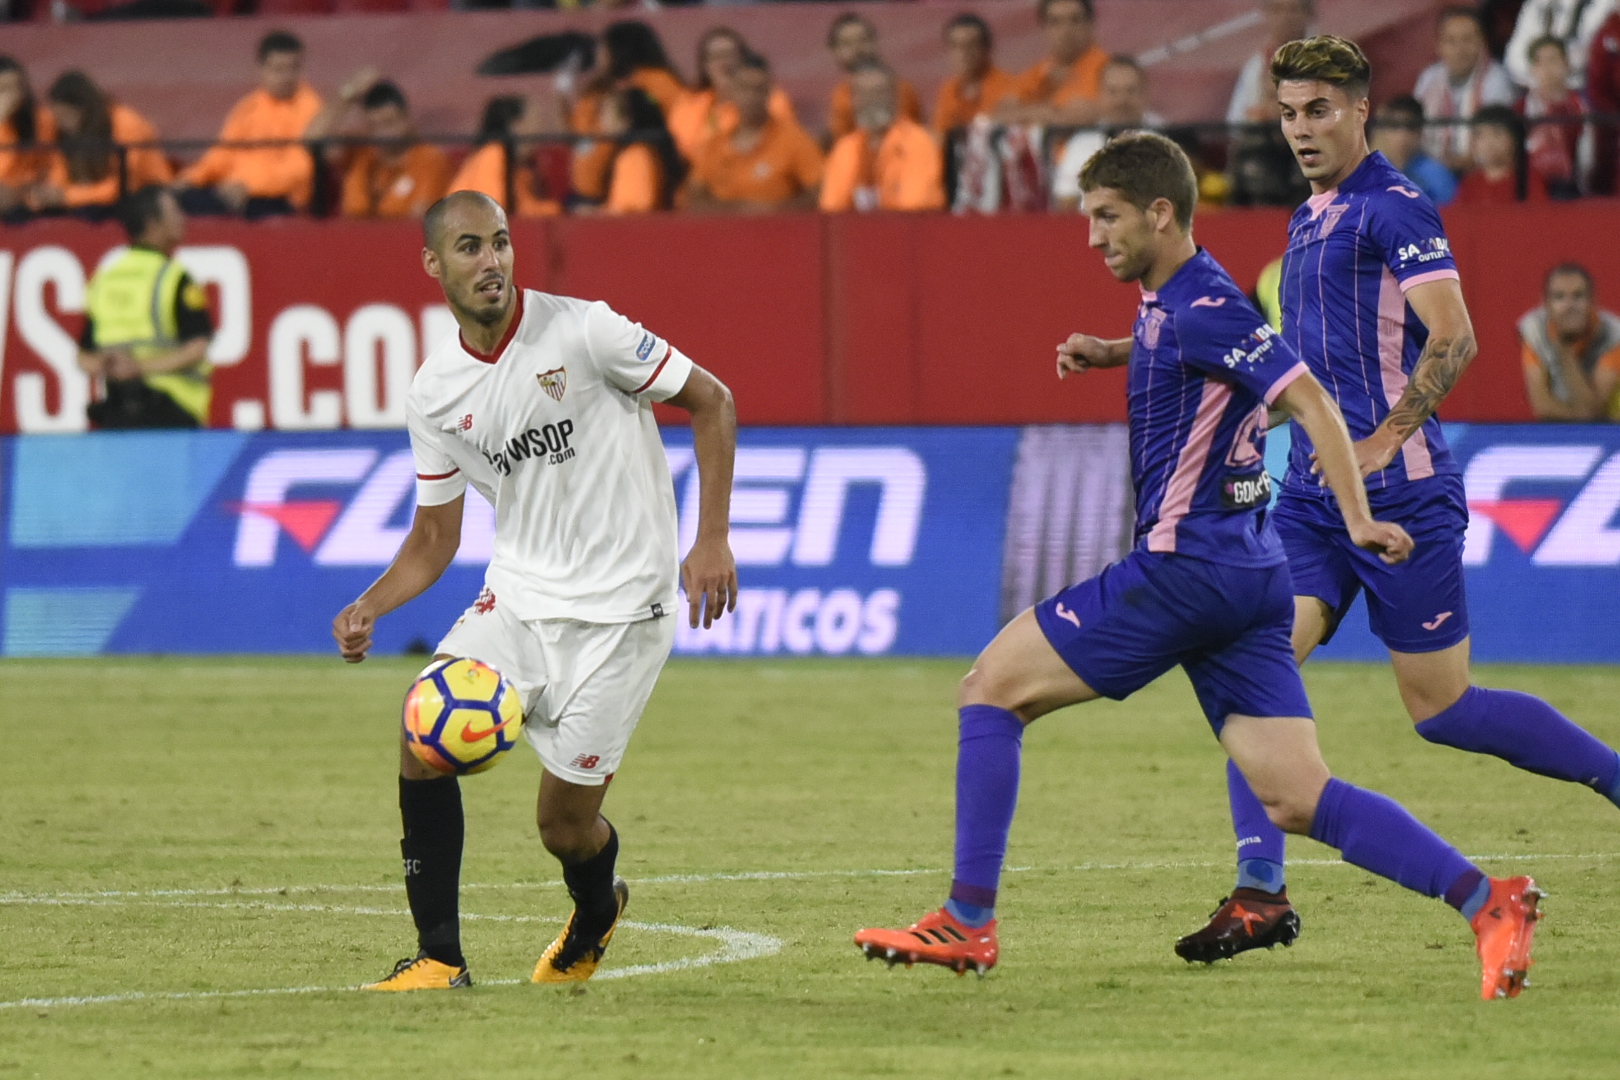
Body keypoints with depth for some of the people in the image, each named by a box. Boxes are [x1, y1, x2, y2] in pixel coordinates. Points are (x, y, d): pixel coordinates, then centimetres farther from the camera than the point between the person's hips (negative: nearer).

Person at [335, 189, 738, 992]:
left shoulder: (581, 331, -11)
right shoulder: (434, 393, 3)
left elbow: (711, 402, -3)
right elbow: (434, 539, 12)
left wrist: (712, 540, -11)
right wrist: (368, 609, -6)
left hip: (617, 609, -4)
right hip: (516, 596, 4)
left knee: (565, 821, -3)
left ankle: (595, 915, 34)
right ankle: (439, 958, -9)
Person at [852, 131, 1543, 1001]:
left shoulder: (1201, 308, -13)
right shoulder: (1166, 302, 15)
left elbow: (1308, 399, -20)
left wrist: (1357, 519, -28)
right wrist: (1112, 353, 22)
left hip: (1185, 565, -10)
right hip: (1249, 576, 10)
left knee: (991, 688, 0)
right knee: (1296, 804, 2)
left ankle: (967, 921, 0)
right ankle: (1485, 902, -10)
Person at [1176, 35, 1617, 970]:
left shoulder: (1395, 209, -10)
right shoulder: (1310, 219, 17)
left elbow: (1455, 340, -18)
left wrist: (1380, 442, -24)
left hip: (1401, 490, -8)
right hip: (1313, 496, 8)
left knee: (1440, 707, -2)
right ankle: (1261, 893, -9)